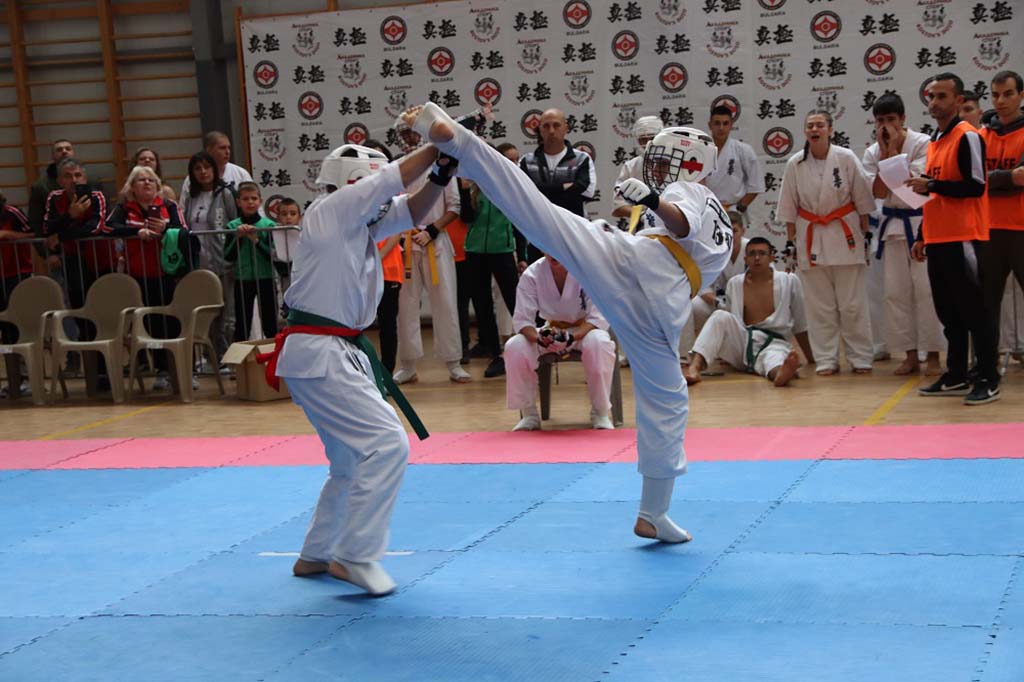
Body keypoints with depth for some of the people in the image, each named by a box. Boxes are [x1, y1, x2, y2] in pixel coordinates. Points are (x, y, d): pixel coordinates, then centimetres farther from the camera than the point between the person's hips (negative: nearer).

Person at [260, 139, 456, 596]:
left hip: (342, 353, 11)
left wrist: (441, 174, -6)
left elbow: (409, 211, 12)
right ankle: (356, 557, -9)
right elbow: (392, 179, -14)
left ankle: (315, 555, 33)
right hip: (317, 355, -11)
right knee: (387, 444, -16)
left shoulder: (360, 224, 15)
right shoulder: (328, 211, -10)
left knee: (354, 460, 20)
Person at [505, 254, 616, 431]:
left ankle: (601, 413, -18)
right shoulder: (531, 275, -15)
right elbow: (522, 319, -13)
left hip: (584, 330, -2)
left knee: (599, 343, -38)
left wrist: (572, 337, -41)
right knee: (515, 347, -26)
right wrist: (538, 338, -37)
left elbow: (598, 319, -22)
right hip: (551, 332, 2)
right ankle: (529, 414, -6)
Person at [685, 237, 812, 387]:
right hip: (742, 343, 2)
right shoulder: (734, 284, 8)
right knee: (720, 316, -24)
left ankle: (780, 372, -77)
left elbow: (799, 325, 10)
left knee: (775, 356, -38)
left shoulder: (790, 281, 2)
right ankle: (694, 367, -44)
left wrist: (811, 358, 16)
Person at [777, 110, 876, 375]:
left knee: (853, 303, 1)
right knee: (819, 305, 5)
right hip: (810, 237, 2)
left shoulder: (846, 158, -6)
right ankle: (826, 360, 14)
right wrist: (790, 240, 4)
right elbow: (789, 206, 5)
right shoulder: (795, 164, -2)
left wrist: (865, 234, -1)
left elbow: (862, 198, 0)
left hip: (845, 235, -1)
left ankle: (861, 358, 12)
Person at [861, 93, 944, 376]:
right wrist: (885, 151, -11)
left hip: (921, 223, -4)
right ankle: (910, 355, 13)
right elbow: (880, 191, -6)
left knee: (926, 289, -7)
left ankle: (933, 355, 0)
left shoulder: (923, 144, -8)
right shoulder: (872, 152, 4)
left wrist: (894, 150, -15)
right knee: (896, 292, 4)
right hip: (892, 224, 5)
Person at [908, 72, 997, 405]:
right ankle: (956, 377, 20)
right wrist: (922, 236, 20)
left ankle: (988, 380, 0)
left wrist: (930, 184, -18)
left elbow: (975, 186, -18)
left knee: (974, 309, -5)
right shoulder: (935, 140, 17)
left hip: (964, 239, -9)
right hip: (938, 240, 9)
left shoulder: (967, 137, -9)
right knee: (948, 311, 13)